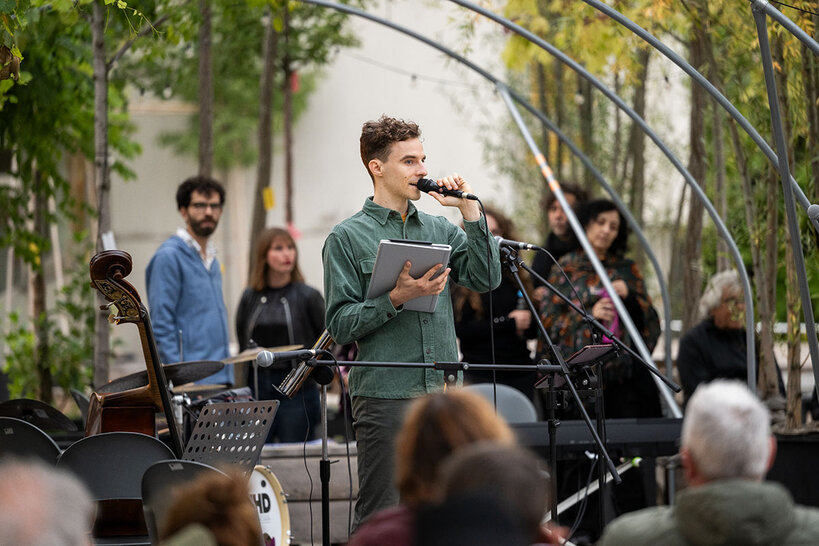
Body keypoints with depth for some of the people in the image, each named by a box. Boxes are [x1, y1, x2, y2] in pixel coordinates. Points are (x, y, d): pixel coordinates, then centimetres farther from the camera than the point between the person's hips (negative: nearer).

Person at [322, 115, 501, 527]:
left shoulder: (440, 229, 14)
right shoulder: (347, 238, 0)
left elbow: (486, 278, 1)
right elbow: (341, 324, -4)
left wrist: (468, 208, -3)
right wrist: (396, 298, -17)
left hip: (444, 393, 5)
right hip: (384, 396, -5)